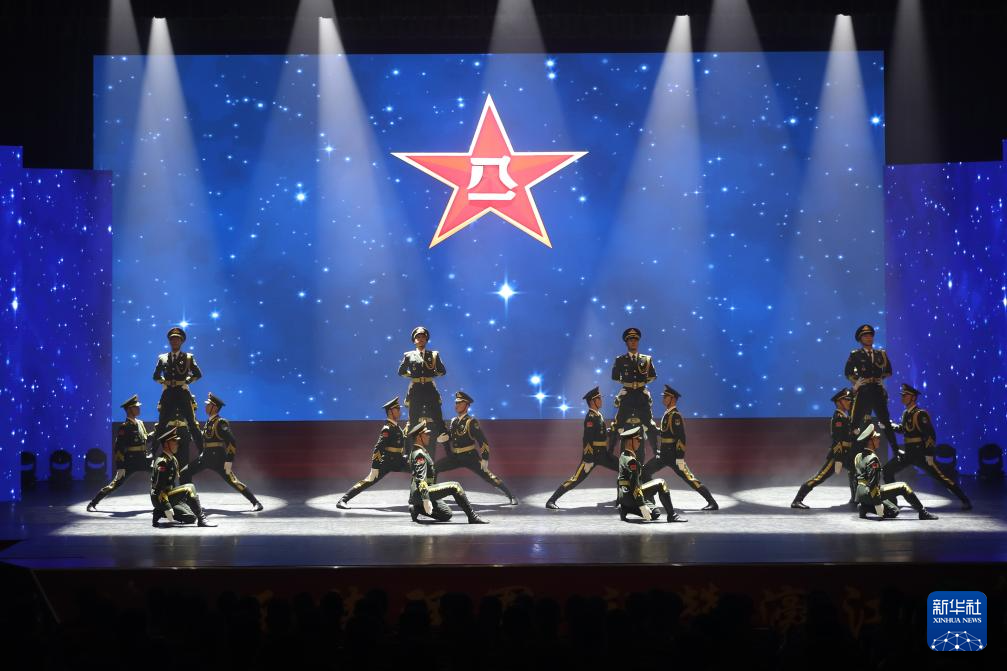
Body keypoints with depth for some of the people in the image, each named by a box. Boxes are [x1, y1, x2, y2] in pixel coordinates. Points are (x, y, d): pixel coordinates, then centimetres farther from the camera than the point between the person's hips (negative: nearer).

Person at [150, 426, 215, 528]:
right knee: (189, 488, -25)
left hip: (170, 496, 10)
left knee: (190, 518, 3)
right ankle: (201, 519, -22)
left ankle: (159, 513, 9)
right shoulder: (162, 462, -19)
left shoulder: (173, 459, 12)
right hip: (159, 498, -10)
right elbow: (160, 488, -24)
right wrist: (167, 508, -27)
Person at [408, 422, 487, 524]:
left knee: (446, 515, 15)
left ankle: (416, 508, 10)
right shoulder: (420, 454, -15)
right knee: (454, 487, -17)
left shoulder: (415, 452, 18)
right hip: (421, 493, -11)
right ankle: (473, 517, -17)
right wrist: (426, 499, -32)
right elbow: (420, 479, -26)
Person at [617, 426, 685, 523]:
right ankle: (672, 515, -13)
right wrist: (642, 506, -25)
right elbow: (634, 485, -24)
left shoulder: (623, 456, 12)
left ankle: (625, 509, 9)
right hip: (630, 496, -10)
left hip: (623, 497, 10)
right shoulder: (631, 461, -18)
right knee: (660, 484, -12)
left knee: (655, 513, 19)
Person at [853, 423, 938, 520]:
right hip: (870, 494, -9)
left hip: (860, 495, 9)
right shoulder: (873, 459, -18)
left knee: (894, 511, 19)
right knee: (903, 487, -2)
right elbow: (873, 484, -22)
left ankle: (866, 507, 4)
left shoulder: (858, 457, 11)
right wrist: (878, 504, -21)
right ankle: (923, 513, -1)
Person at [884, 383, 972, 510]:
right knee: (887, 470, 3)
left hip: (921, 454, -8)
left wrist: (929, 454, -23)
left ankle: (965, 501, -5)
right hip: (907, 453, 8)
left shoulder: (920, 414, -16)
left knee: (940, 477, -9)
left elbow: (931, 435, -19)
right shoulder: (906, 413, 9)